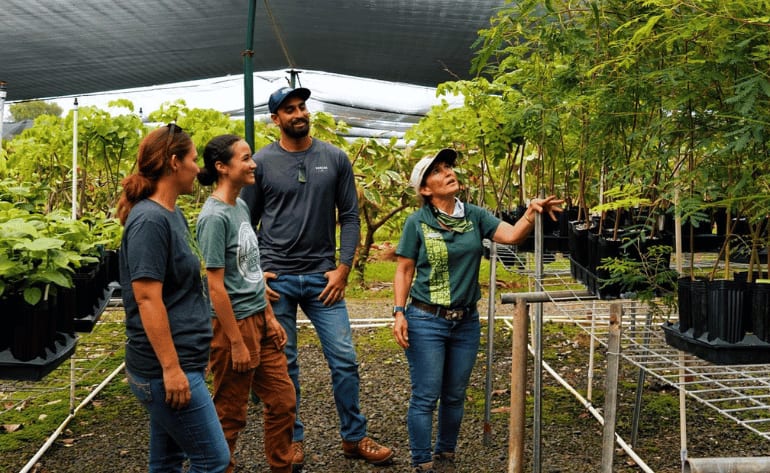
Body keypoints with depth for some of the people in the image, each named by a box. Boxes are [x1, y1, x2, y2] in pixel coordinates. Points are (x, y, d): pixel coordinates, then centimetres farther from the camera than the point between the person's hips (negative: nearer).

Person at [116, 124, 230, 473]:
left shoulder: (172, 215, 11)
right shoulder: (150, 220, -17)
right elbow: (147, 299, -22)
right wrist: (171, 367, -21)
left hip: (180, 361, 9)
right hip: (165, 368, -9)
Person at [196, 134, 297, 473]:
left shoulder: (241, 207, 8)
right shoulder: (215, 217, -18)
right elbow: (216, 286, -19)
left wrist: (270, 317, 13)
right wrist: (236, 343, -17)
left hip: (259, 320, 9)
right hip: (234, 324, -8)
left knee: (283, 400, 15)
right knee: (230, 416, 8)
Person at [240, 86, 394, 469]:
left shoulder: (335, 159, 4)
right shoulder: (261, 162, 0)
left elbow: (349, 217, 5)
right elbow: (247, 223, 4)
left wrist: (343, 268, -3)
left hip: (322, 277, 1)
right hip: (276, 278, -1)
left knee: (344, 359, 3)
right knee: (283, 365, 9)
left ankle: (354, 438, 21)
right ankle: (292, 439, 26)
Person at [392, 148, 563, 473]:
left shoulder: (474, 216, 2)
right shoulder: (417, 222, -6)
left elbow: (512, 235, -10)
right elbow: (404, 271, -3)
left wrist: (532, 211, -28)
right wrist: (399, 313, -11)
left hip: (466, 322, 4)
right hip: (426, 321, -4)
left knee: (455, 396, 15)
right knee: (425, 398, 2)